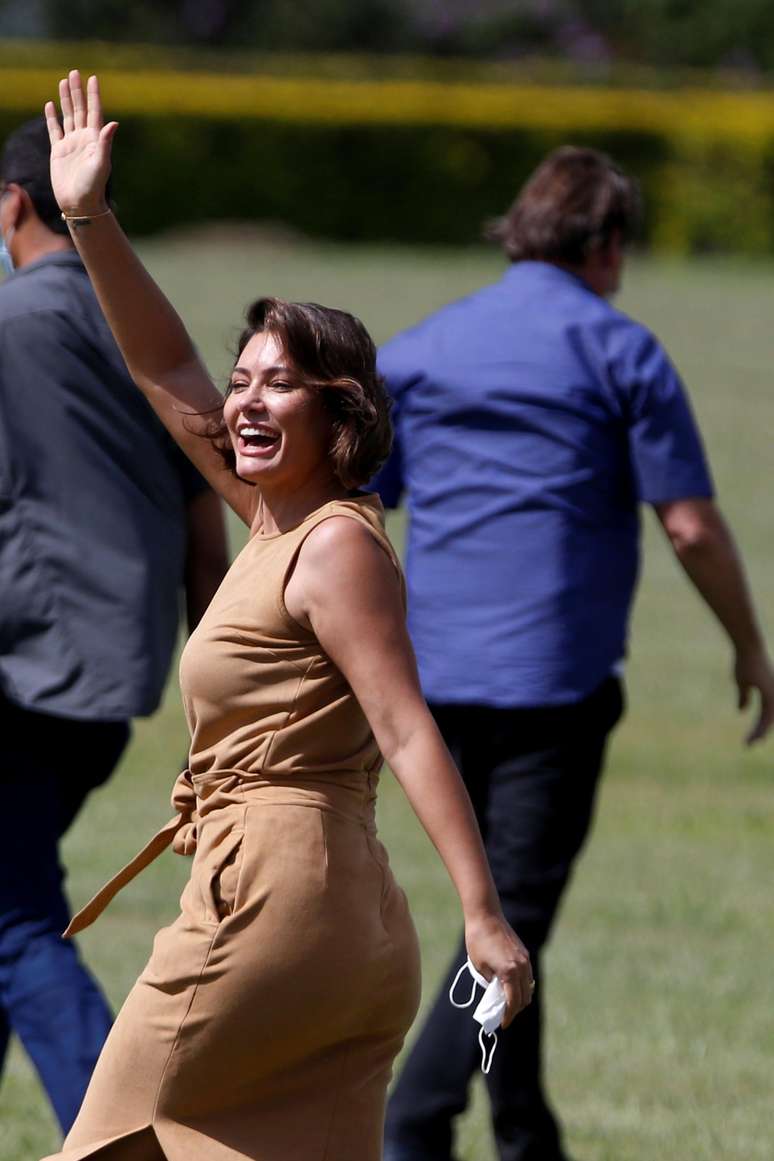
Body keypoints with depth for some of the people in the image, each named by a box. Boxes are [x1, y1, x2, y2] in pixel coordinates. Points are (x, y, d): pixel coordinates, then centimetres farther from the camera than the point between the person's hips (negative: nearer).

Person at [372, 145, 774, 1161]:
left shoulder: (416, 352, 11)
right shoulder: (622, 353, -1)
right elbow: (691, 525, -5)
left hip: (437, 677, 5)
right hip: (556, 678, -5)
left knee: (497, 904, 17)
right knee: (515, 916, -5)